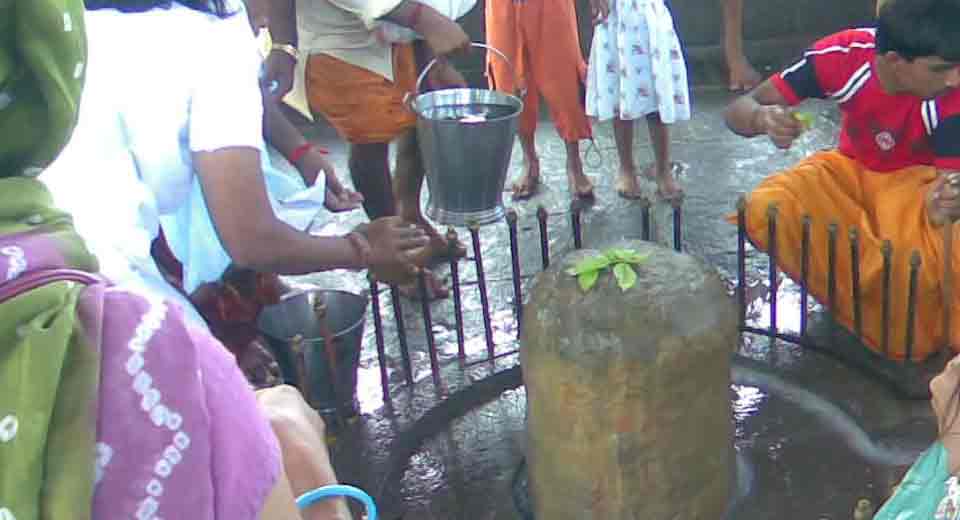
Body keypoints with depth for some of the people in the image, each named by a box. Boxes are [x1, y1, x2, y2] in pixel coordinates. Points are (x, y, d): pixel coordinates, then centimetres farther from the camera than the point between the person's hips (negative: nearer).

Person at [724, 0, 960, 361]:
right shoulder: (844, 54, -29)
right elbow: (738, 110, -23)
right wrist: (763, 118, -49)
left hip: (915, 177, -2)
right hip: (851, 167, 2)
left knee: (918, 253, -37)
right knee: (764, 211, -28)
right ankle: (873, 311, -14)